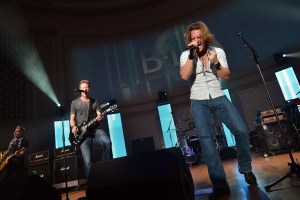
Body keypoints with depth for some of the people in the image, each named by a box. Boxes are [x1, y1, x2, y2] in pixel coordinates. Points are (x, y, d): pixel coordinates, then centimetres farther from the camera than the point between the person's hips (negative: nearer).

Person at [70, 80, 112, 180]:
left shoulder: (95, 101, 17)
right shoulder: (74, 103, 14)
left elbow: (99, 115, 6)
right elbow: (72, 119, 12)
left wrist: (99, 117, -18)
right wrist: (73, 127, -9)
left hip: (96, 129, 1)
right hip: (83, 133, -1)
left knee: (107, 142, -31)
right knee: (88, 162, -16)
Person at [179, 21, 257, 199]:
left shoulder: (218, 51, 7)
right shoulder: (186, 55, 4)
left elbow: (226, 76, 4)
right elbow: (184, 76, -13)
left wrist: (216, 63, -12)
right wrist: (192, 54, -17)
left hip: (218, 97, 2)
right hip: (199, 102, -1)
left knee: (242, 131, -11)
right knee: (206, 138, -15)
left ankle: (246, 169, 17)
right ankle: (220, 185, -6)